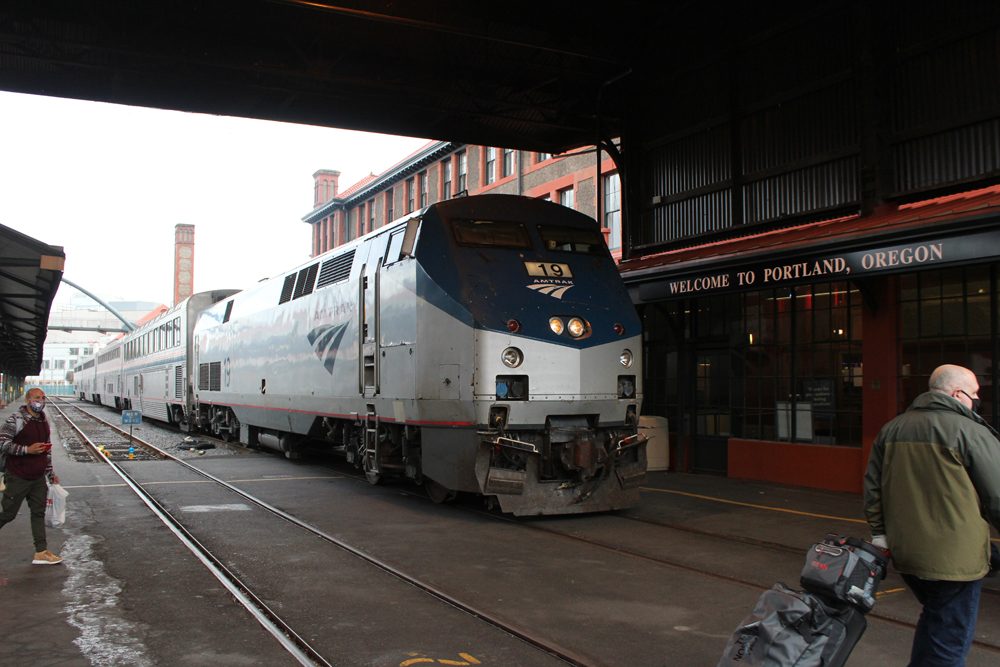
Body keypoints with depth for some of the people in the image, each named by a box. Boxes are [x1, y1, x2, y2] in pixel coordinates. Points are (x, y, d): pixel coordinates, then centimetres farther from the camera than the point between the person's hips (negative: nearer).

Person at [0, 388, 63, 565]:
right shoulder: (15, 420, -11)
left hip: (38, 479, 7)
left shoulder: (44, 421, 11)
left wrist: (50, 473, 19)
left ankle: (41, 553, 8)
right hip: (18, 478, -7)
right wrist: (27, 450, -23)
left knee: (39, 513, 6)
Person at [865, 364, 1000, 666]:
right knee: (950, 640, 3)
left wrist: (879, 533, 19)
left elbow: (873, 486, 12)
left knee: (933, 619, 26)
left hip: (903, 552, 7)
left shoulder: (891, 429, 8)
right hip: (955, 558, -7)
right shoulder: (970, 431, -13)